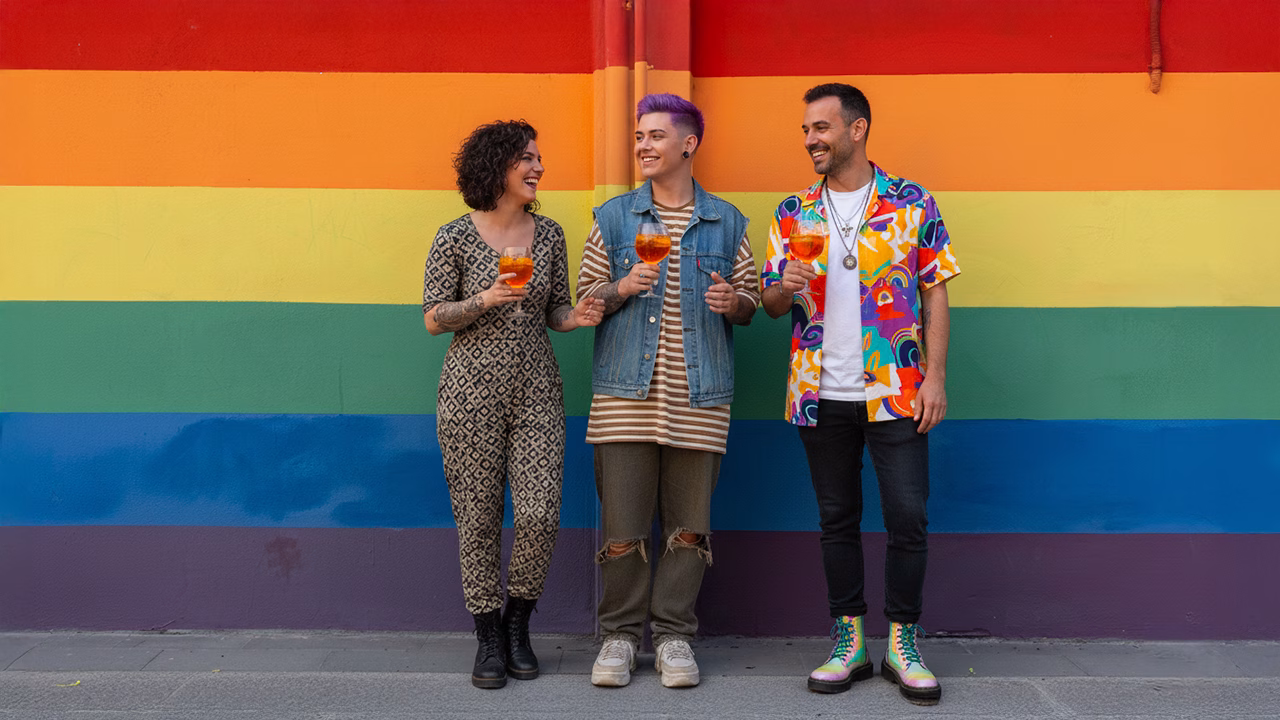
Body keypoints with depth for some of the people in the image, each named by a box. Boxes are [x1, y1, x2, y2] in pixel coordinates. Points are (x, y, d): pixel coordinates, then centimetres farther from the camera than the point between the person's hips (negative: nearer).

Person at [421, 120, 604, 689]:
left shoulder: (549, 235, 9)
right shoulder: (456, 237, -1)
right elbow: (433, 319, -1)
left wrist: (577, 316, -6)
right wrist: (485, 300, -16)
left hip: (537, 394, 3)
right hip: (472, 392, -3)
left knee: (540, 516, -6)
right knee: (478, 519, 1)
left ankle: (518, 624, 18)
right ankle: (489, 637, 17)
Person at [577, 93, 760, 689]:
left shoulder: (727, 222, 11)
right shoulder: (613, 217, 10)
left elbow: (749, 305, 13)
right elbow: (584, 297, 10)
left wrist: (732, 302, -10)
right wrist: (622, 288, -10)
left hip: (698, 397, 1)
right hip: (625, 394, 0)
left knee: (688, 525, 4)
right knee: (622, 524, 0)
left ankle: (673, 635, 17)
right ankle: (620, 634, 15)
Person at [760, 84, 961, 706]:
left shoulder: (912, 204, 2)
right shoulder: (793, 214, 8)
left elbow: (935, 295, 1)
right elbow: (771, 304, 9)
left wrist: (935, 377, -6)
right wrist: (787, 286, -15)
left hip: (896, 391, -2)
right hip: (821, 395, 2)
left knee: (908, 518, -1)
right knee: (837, 520, 9)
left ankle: (902, 642, 14)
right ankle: (849, 643, 20)